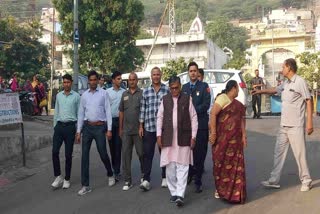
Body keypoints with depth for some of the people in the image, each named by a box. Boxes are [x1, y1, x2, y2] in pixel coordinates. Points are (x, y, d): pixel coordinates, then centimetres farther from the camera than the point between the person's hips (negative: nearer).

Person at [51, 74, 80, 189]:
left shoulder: (76, 96, -1)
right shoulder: (59, 95, 10)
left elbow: (79, 113, 0)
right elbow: (56, 112, 15)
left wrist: (78, 130, -2)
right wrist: (55, 126, 11)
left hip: (70, 126, -3)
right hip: (59, 125, 3)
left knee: (68, 154, 3)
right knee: (55, 151, -5)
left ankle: (67, 179, 15)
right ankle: (58, 176, 10)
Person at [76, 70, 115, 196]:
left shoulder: (103, 93, 0)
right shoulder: (84, 95, 9)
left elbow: (108, 111, -2)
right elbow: (81, 114, 10)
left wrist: (109, 129, -7)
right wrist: (78, 131, 7)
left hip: (100, 126, -3)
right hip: (87, 127, 3)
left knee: (103, 154, 4)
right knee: (84, 156, 0)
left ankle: (110, 175, 33)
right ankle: (85, 185, 7)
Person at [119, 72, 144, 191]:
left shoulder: (142, 93, -1)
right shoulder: (124, 94, 11)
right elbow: (121, 112, 14)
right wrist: (120, 128, 11)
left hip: (138, 130, -4)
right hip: (126, 130, 4)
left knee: (141, 153, 4)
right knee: (126, 155, 4)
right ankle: (127, 181, 12)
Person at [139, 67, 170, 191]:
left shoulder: (167, 90, 0)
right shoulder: (146, 92, 8)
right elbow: (142, 109, 9)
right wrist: (141, 126, 5)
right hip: (149, 128, 1)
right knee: (147, 154, -1)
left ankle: (165, 178, 22)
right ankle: (146, 180, 2)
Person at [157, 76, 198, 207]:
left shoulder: (187, 99, 1)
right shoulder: (165, 99, 7)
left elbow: (194, 118, 1)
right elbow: (160, 118, 9)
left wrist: (193, 136, -3)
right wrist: (159, 135, 2)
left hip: (183, 138, -2)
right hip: (168, 138, 2)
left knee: (182, 167, -4)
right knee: (170, 167, 7)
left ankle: (180, 195, -3)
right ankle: (173, 192, 19)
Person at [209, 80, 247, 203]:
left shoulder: (237, 103, 16)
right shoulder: (223, 98, -8)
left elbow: (241, 119, 17)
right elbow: (213, 114, -16)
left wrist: (244, 135, 8)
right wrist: (213, 133, -20)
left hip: (235, 139, 7)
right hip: (222, 137, -7)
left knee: (235, 164, 6)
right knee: (221, 163, 1)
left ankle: (234, 191, 15)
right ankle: (220, 189, 14)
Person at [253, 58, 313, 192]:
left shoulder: (300, 82, -12)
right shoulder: (285, 83, 11)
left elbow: (309, 101, -12)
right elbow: (275, 90, 31)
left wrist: (309, 122, -16)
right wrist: (261, 91, 33)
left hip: (296, 126, -8)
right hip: (283, 126, 8)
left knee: (300, 154, 0)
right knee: (279, 153, 11)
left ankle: (306, 181, 16)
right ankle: (274, 181, 18)